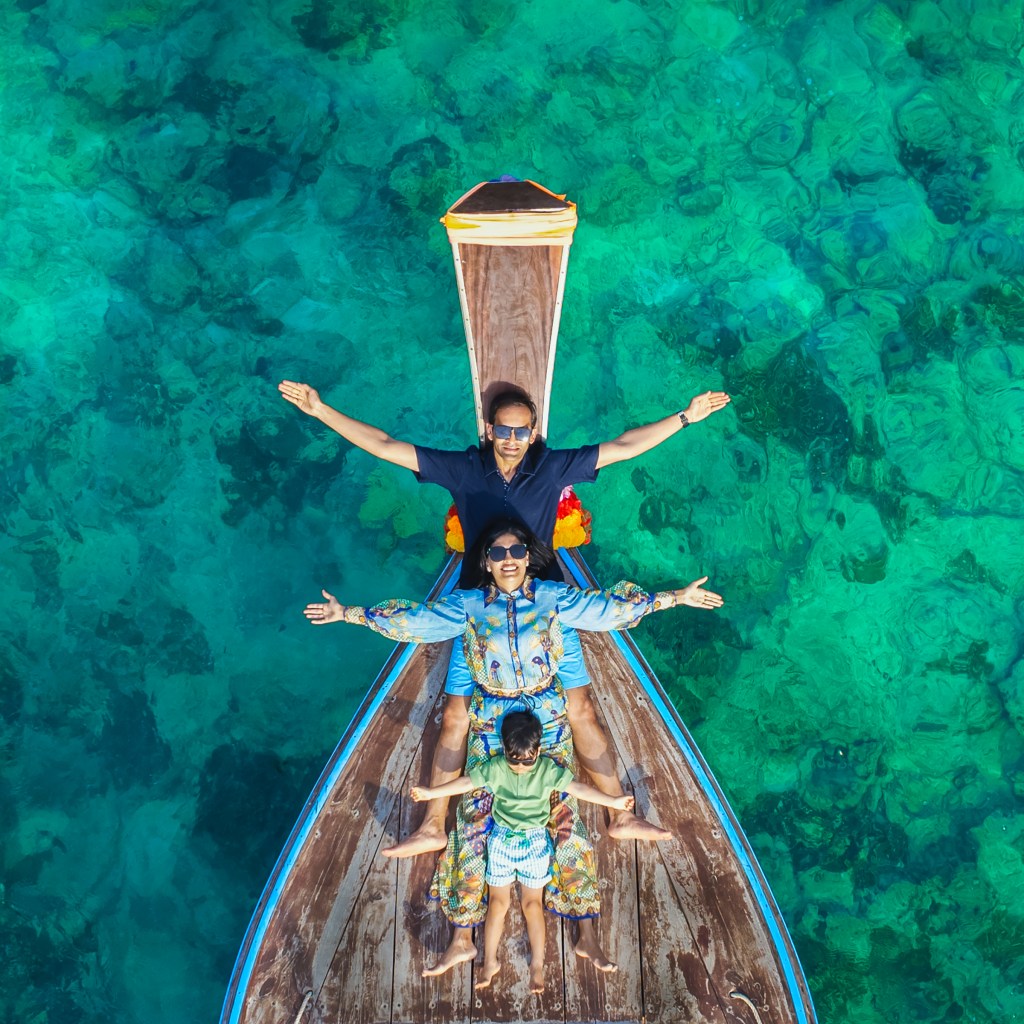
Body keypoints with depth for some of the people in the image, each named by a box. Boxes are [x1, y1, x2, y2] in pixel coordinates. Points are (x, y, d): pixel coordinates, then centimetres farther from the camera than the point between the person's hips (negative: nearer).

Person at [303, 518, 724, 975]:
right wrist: (348, 613, -1)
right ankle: (462, 938, 13)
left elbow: (607, 607, -1)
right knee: (474, 823, 1)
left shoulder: (552, 597, -2)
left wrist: (675, 597, -4)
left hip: (548, 725, 0)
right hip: (489, 728, 1)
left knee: (564, 819, 0)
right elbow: (413, 620, 2)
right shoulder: (468, 605, 0)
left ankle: (586, 934, 12)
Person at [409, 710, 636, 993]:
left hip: (535, 842, -1)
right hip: (501, 840, 1)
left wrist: (613, 801, -25)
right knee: (497, 901, 8)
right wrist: (431, 792, -12)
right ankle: (490, 961, 18)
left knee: (532, 903, 6)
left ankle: (537, 964, 14)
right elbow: (467, 782, -8)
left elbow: (577, 788, -17)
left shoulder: (548, 770, -14)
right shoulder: (495, 768, -12)